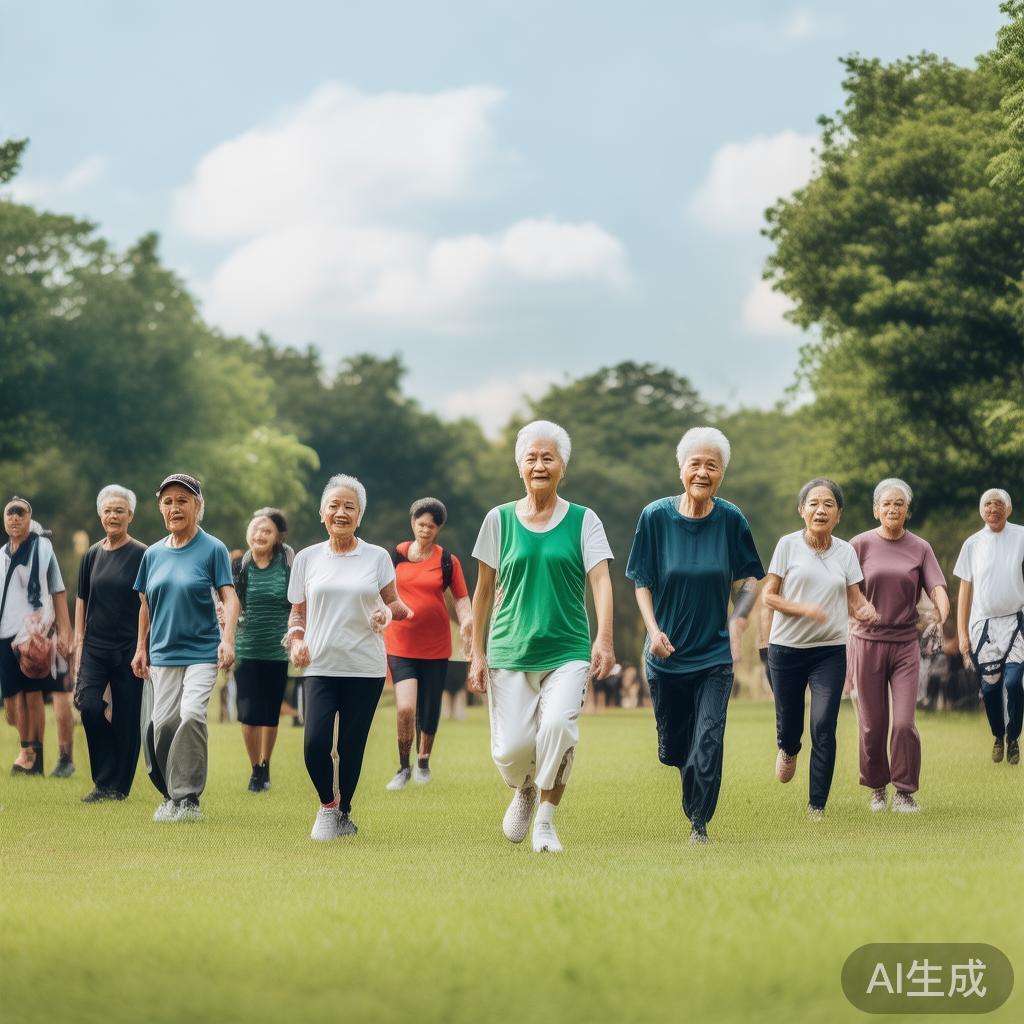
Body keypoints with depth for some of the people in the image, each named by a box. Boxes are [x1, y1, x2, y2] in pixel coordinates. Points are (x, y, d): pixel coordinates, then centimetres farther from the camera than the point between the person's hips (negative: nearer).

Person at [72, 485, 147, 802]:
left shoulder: (142, 556, -2)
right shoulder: (92, 555, 10)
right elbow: (82, 601, 15)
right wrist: (78, 642, 8)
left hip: (129, 648, -3)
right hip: (95, 646, 3)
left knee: (126, 717, -1)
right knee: (89, 704, -16)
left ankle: (118, 786, 10)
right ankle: (104, 782, -6)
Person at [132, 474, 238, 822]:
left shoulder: (212, 548, -2)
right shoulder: (154, 553, 11)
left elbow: (229, 597, -7)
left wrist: (228, 640, -19)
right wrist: (141, 648, 17)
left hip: (203, 651, -4)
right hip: (164, 652, 4)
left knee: (191, 715, -22)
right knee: (163, 723, -1)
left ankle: (187, 798, -14)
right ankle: (170, 796, 14)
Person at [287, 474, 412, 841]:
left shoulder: (377, 557, 4)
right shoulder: (307, 558, 7)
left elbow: (394, 603, 13)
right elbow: (297, 612, 14)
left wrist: (388, 612, -10)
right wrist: (296, 640, -4)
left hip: (365, 668, 0)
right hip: (320, 666, 0)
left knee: (350, 746, 2)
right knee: (316, 743, -15)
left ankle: (343, 813, 21)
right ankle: (327, 804, 11)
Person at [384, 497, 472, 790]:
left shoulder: (448, 561, 1)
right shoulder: (397, 554, 2)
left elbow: (461, 598, 1)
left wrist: (466, 620, -16)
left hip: (435, 646, 1)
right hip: (399, 645, -1)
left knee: (429, 712, 8)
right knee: (405, 708, -15)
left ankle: (424, 760, 34)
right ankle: (403, 767, 4)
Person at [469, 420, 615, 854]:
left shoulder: (583, 521, 4)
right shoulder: (500, 519, 7)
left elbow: (600, 580, -7)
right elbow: (484, 590, 11)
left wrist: (604, 638, -22)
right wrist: (477, 653, 7)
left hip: (568, 651, -1)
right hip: (510, 651, 1)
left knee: (558, 725, -25)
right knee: (512, 747, -8)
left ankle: (546, 821, -7)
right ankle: (524, 792, 28)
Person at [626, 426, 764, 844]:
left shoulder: (731, 520, -6)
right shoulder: (655, 517, -8)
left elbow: (750, 578, 5)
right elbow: (642, 582, 1)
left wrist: (739, 617, -12)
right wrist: (654, 630, -11)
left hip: (715, 652, -1)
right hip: (667, 650, 1)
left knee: (708, 741, -11)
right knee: (673, 747, 12)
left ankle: (699, 824, 2)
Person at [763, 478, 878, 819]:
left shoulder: (846, 551, 3)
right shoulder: (789, 545, -4)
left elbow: (855, 599, 7)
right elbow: (769, 596, -4)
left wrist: (866, 611, -16)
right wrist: (804, 609, -19)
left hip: (830, 651, 1)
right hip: (787, 648, -1)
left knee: (824, 728, -9)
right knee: (788, 720, 11)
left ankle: (817, 806, 0)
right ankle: (788, 751, 49)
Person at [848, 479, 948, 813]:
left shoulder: (920, 548, 5)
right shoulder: (860, 545, 1)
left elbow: (937, 588, -3)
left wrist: (941, 619, -23)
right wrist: (857, 613, -17)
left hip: (905, 643, 1)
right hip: (867, 641, -1)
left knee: (904, 722, -8)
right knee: (872, 723, 4)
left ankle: (905, 791, 4)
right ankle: (877, 788, 22)